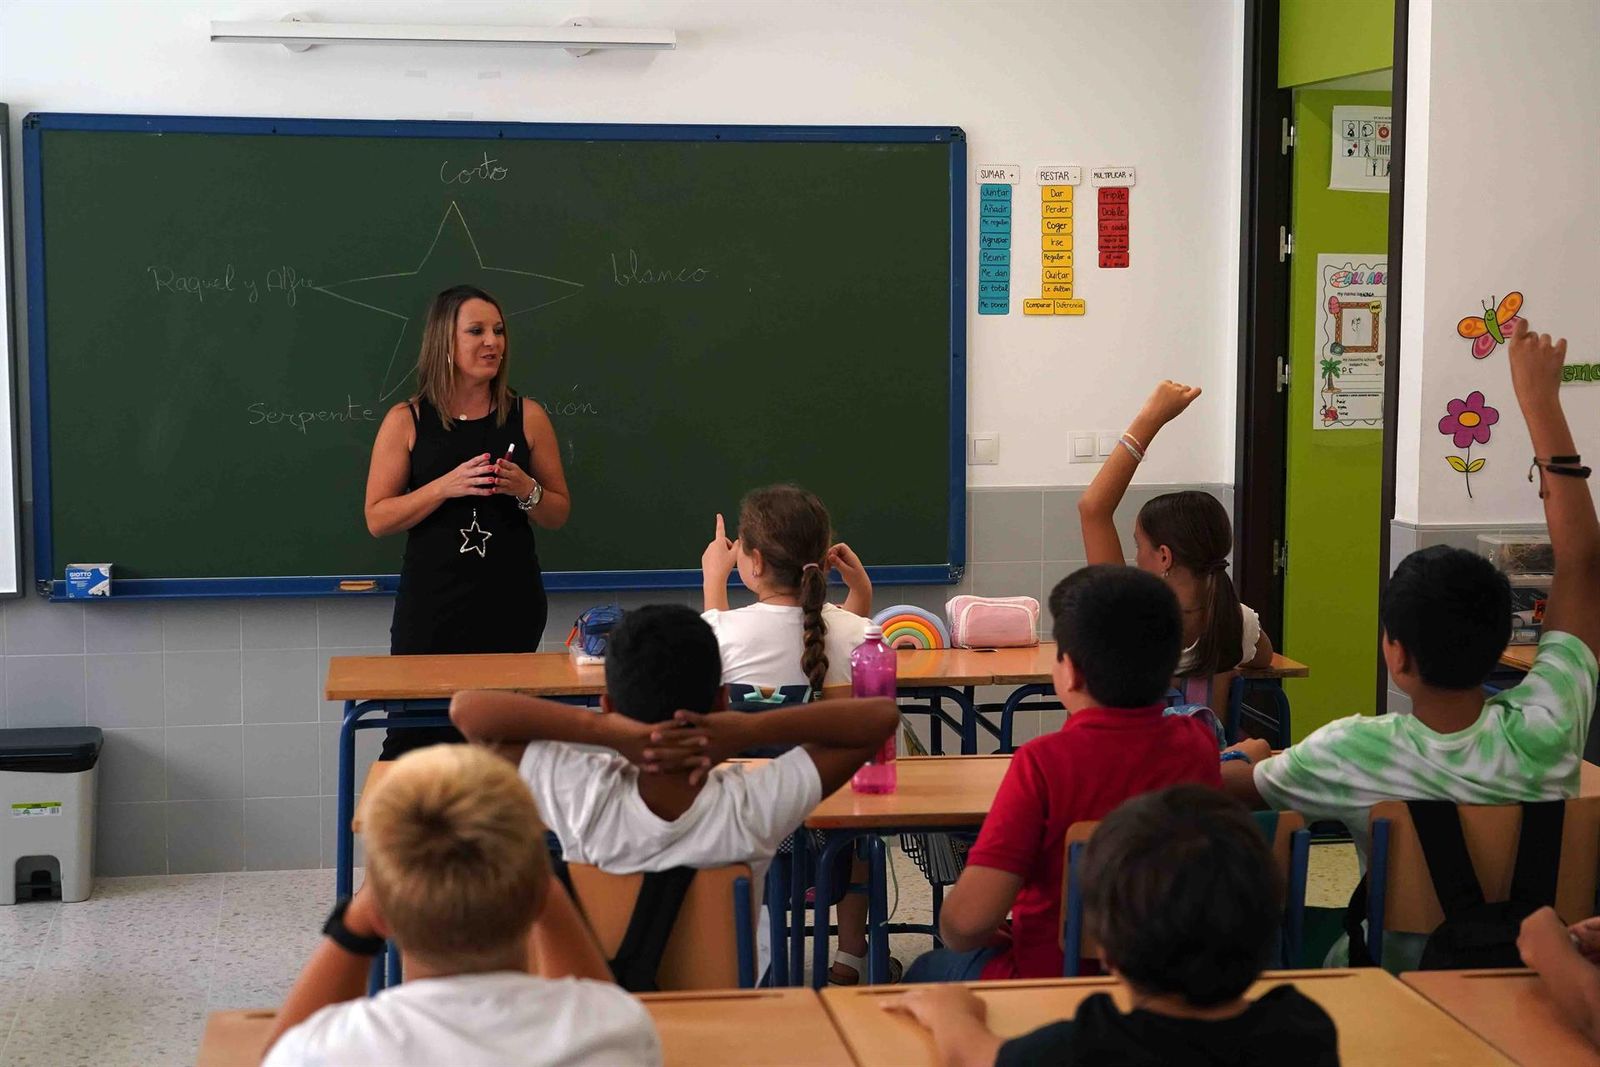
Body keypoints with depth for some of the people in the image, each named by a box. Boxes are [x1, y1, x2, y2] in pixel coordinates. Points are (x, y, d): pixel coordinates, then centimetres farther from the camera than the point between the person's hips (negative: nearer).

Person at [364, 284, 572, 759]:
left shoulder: (527, 417, 6)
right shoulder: (406, 421, 2)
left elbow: (558, 513, 11)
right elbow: (377, 518, -1)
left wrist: (525, 489, -9)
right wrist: (446, 486, -14)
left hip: (510, 608, 1)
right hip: (431, 608, -1)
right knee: (413, 742, -4)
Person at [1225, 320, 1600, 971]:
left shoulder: (1353, 754, -31)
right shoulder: (1547, 733, -26)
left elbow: (1235, 786, -9)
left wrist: (1255, 759, 16)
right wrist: (1540, 400, -13)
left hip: (1403, 975, -3)